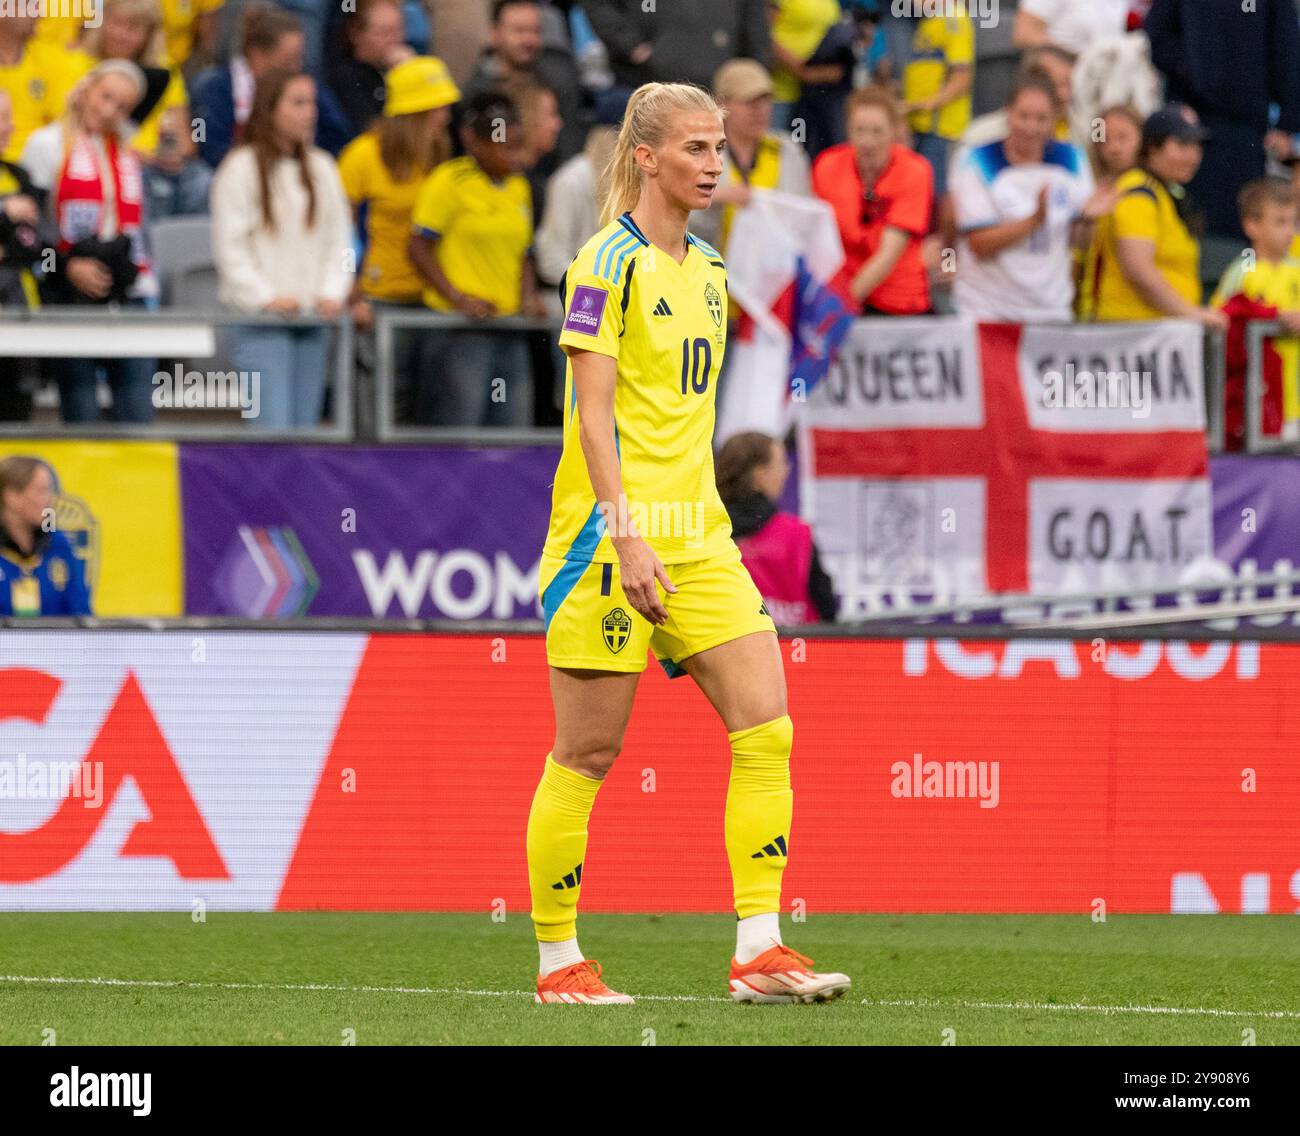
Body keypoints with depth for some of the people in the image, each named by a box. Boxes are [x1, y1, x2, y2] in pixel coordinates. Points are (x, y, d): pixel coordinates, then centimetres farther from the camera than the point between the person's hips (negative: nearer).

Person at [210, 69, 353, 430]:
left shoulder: (322, 168, 13)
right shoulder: (241, 168, -4)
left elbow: (339, 238, 15)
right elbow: (229, 246, -7)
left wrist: (332, 293, 0)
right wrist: (265, 298, -14)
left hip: (312, 319, 6)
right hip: (259, 320, -6)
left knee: (305, 423, 5)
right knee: (273, 424, -14)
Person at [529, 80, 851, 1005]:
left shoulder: (707, 269, 14)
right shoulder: (609, 263, -9)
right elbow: (592, 412, -13)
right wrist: (624, 532, -20)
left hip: (697, 536, 7)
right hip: (615, 526, -7)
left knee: (766, 727, -5)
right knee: (588, 753, -1)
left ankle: (759, 949, -5)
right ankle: (558, 960, 8)